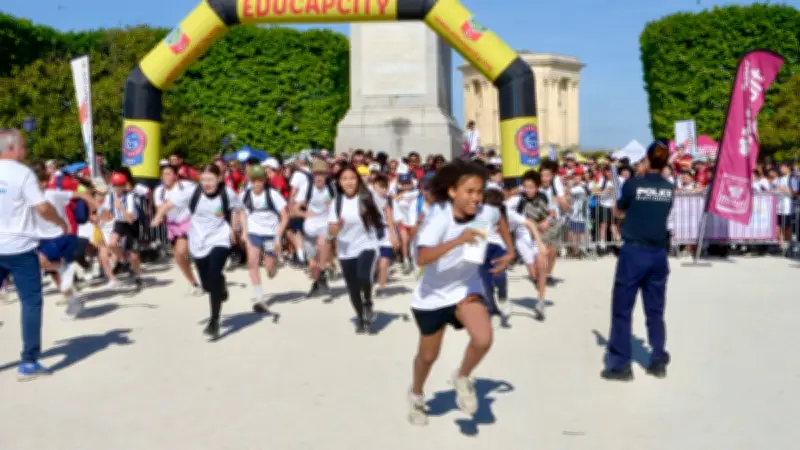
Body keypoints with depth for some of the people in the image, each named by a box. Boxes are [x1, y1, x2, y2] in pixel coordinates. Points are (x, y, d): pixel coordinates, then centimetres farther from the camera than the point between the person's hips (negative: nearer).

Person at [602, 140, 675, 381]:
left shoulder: (633, 184, -9)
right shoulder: (669, 189, 3)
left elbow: (619, 209, 7)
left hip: (634, 251, -4)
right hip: (658, 253, 4)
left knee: (622, 309, 2)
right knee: (655, 311, 13)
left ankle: (620, 364, 3)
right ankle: (659, 362, 17)